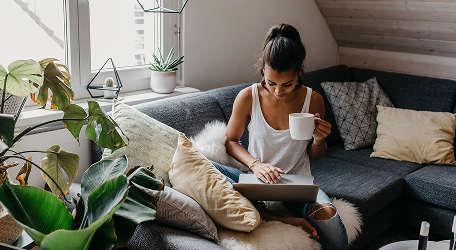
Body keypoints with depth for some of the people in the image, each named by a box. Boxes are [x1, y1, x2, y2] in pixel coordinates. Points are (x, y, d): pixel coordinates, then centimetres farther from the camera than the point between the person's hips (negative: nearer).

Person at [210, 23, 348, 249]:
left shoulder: (313, 100, -5)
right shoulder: (248, 98, -8)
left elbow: (315, 155, 9)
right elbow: (231, 140, 4)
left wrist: (318, 141, -15)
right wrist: (255, 164, -14)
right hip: (258, 180, 2)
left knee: (327, 215, -37)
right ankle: (282, 218, -29)